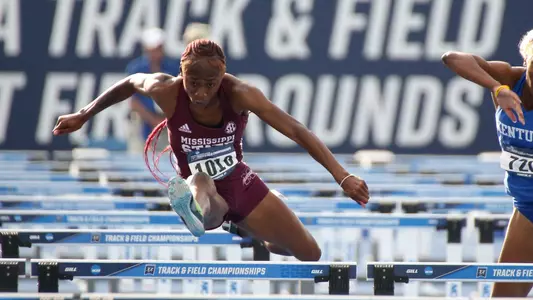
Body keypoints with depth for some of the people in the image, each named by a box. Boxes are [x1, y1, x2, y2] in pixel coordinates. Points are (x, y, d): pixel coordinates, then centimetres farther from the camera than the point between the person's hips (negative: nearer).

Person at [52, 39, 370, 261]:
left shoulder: (239, 94, -27)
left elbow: (298, 131, -33)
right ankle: (199, 210, -71)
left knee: (311, 254, 11)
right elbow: (131, 83, -1)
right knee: (200, 184, -40)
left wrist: (342, 176, -42)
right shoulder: (167, 92, -24)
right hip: (206, 192, -2)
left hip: (242, 186, 2)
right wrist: (83, 116, 10)